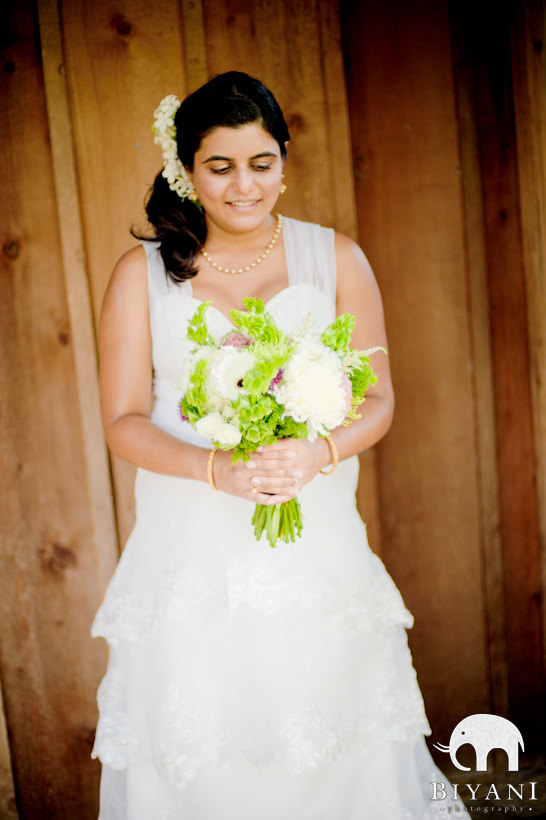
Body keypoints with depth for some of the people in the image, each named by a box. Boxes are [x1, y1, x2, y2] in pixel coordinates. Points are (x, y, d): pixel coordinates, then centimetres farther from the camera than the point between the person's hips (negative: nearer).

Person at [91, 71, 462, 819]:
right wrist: (219, 469, -19)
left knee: (333, 749, 8)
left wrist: (319, 453, -17)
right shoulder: (144, 274, 3)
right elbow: (124, 421, -1)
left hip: (315, 546, 1)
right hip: (190, 555, 0)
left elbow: (378, 399, 4)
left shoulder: (335, 258, 5)